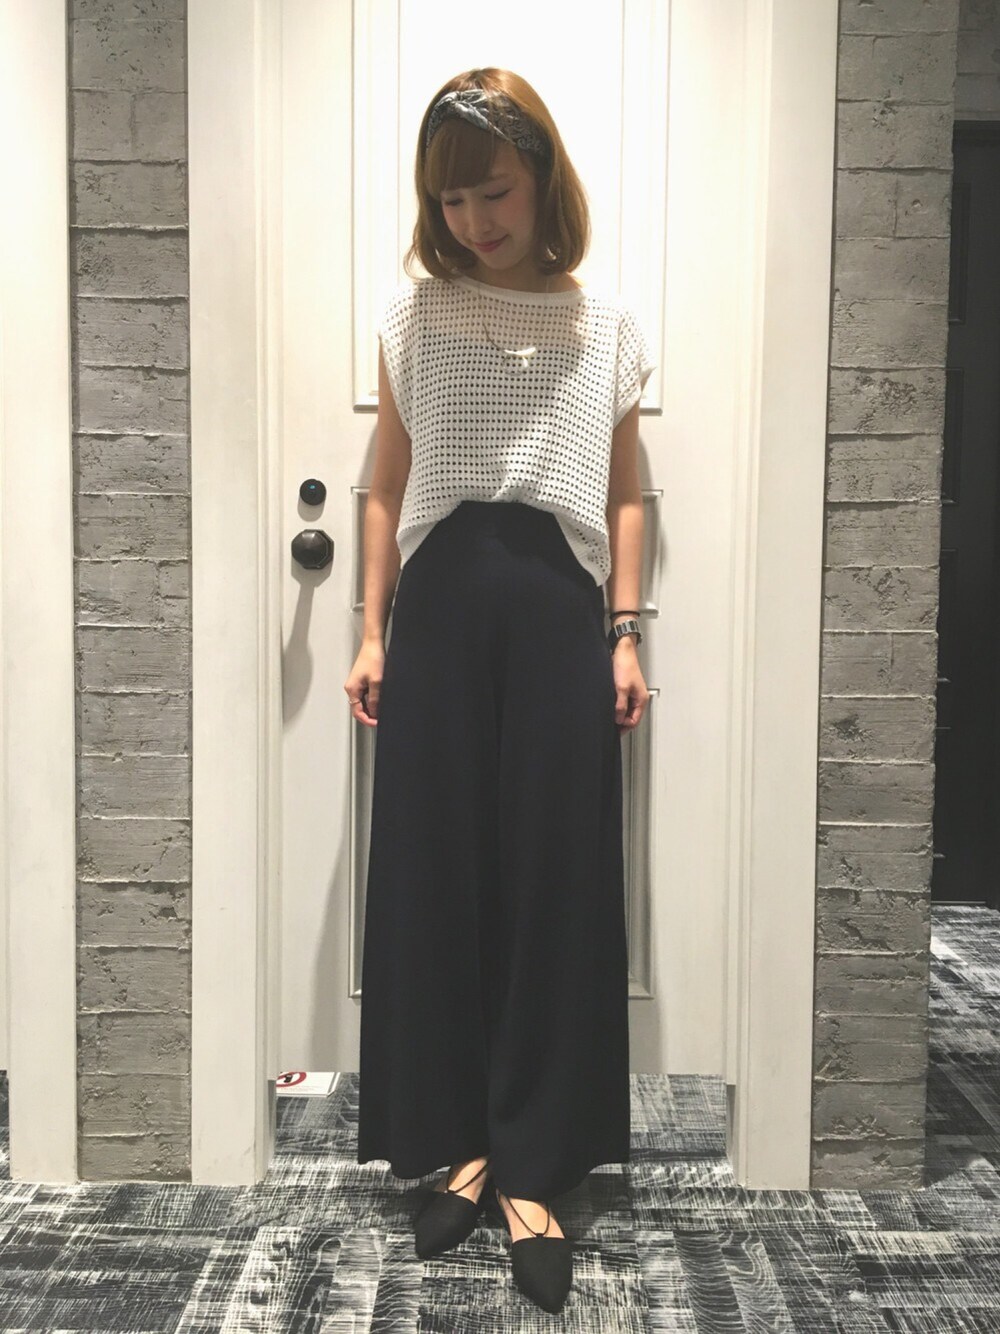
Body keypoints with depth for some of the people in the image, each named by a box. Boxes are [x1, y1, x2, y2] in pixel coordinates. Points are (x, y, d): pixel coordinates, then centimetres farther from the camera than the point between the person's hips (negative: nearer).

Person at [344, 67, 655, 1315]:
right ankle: (456, 1140, 19)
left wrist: (624, 635, 2)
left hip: (558, 610, 0)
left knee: (556, 880, -2)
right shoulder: (413, 313, 10)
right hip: (442, 606, 1)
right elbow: (389, 486, 11)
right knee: (433, 875, 1)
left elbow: (624, 492, 11)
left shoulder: (606, 320, 10)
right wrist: (372, 632, 4)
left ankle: (528, 1168, 11)